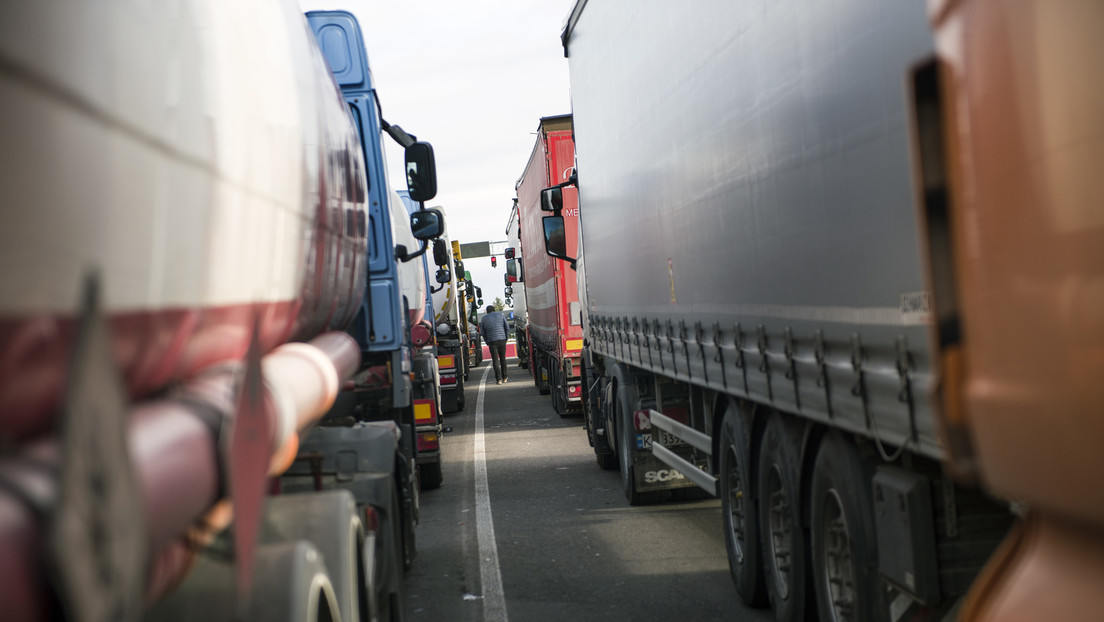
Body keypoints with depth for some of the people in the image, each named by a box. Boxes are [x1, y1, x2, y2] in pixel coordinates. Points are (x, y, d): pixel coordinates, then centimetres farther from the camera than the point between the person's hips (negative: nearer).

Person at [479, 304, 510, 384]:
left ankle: (498, 379, -6)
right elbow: (507, 328, 8)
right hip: (502, 339, 1)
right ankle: (504, 378, 19)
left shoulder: (484, 319, 8)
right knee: (503, 359, 13)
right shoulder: (501, 315, 10)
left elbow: (483, 333, 8)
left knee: (495, 360, -1)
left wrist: (487, 342, 13)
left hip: (492, 341, -1)